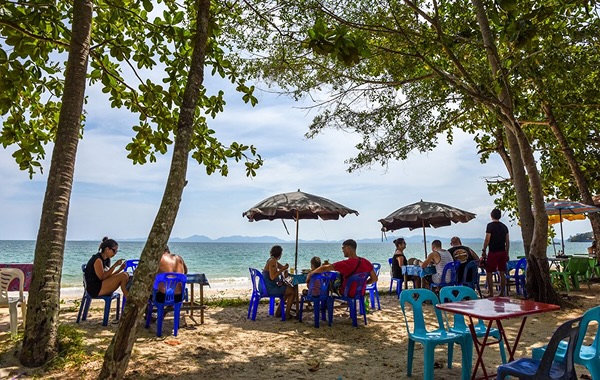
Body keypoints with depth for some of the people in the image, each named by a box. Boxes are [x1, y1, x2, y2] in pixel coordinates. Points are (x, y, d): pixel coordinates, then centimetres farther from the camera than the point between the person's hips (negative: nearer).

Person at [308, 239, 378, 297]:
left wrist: (310, 274, -12)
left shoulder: (346, 264, -29)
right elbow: (374, 279, -1)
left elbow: (324, 268, -27)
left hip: (347, 294, -6)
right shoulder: (366, 262, -12)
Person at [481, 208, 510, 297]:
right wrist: (506, 254, 17)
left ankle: (491, 293, -1)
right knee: (502, 273, 10)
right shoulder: (504, 226, 9)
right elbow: (507, 241, 11)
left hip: (493, 252, -6)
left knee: (489, 273, 1)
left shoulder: (490, 225, -9)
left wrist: (483, 251, -4)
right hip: (503, 252, 6)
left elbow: (487, 240, -13)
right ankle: (502, 293, 14)